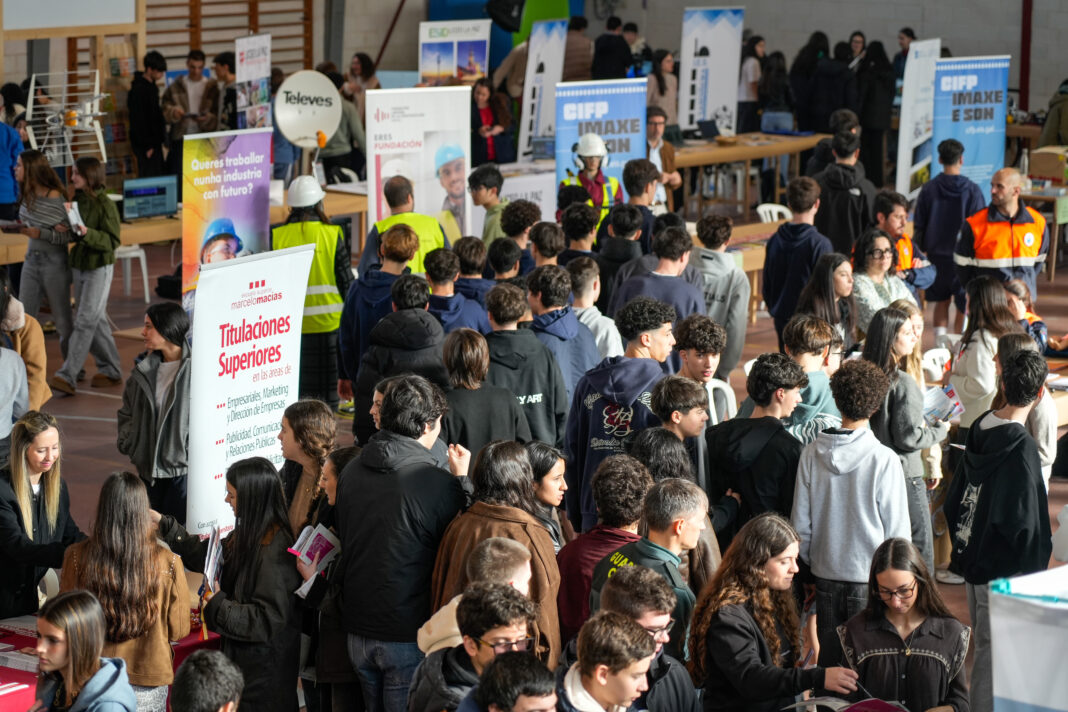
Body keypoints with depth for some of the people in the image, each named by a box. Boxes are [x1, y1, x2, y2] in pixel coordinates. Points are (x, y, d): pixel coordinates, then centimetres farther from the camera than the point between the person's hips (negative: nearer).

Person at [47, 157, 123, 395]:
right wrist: (66, 230, -5)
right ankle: (111, 371, 23)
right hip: (79, 266, 8)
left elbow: (113, 241, -16)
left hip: (99, 268, -8)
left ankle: (67, 376, -13)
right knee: (97, 321, 13)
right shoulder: (78, 201, 6)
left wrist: (87, 233, -29)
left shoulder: (105, 204, -15)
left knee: (85, 321, -9)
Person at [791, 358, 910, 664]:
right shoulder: (884, 460, -14)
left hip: (826, 575, 3)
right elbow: (897, 530, -8)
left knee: (829, 660, 13)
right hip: (870, 580, -3)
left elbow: (800, 523, 2)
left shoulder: (812, 454, -5)